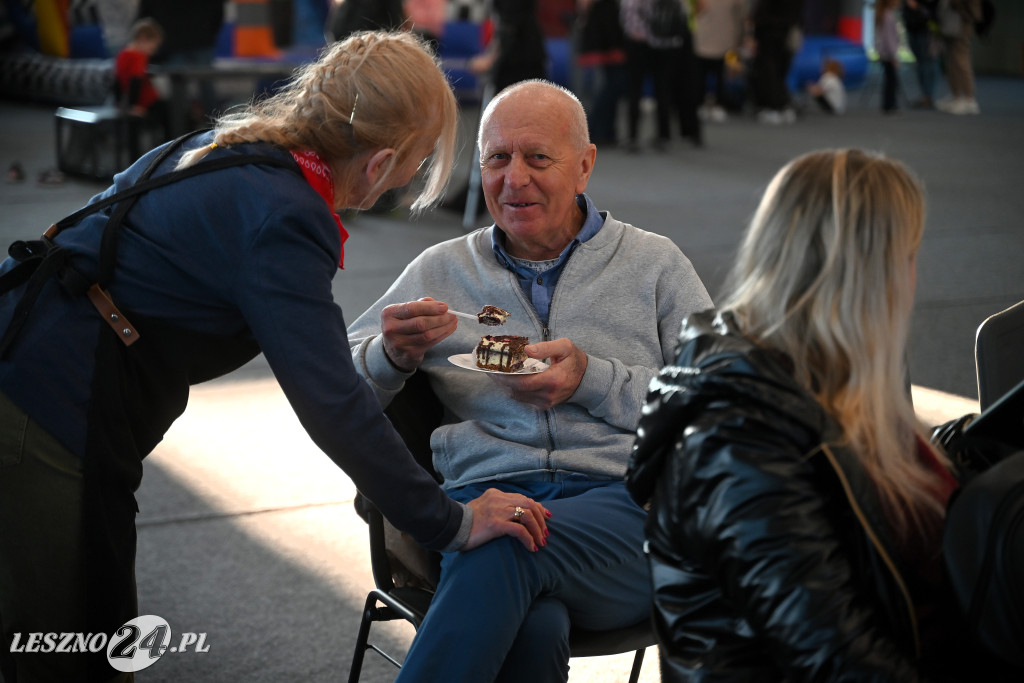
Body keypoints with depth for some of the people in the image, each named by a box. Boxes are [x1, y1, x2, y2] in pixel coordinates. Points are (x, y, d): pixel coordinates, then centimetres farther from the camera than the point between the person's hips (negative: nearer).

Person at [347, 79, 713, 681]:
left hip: (621, 500, -1)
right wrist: (394, 354, -3)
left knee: (500, 545, -37)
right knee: (532, 626, -36)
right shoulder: (442, 269, 21)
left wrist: (595, 380, -8)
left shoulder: (655, 264, 15)